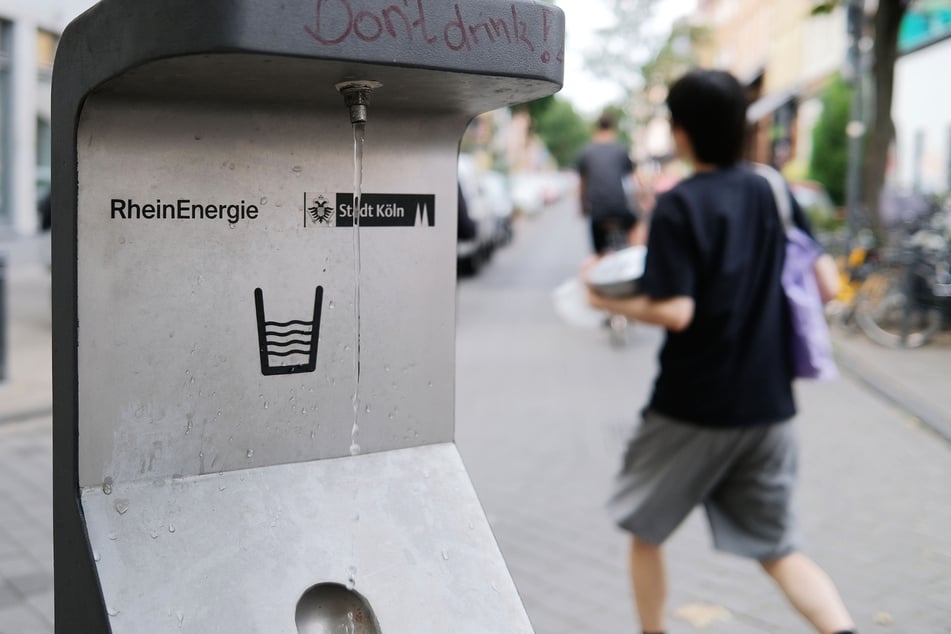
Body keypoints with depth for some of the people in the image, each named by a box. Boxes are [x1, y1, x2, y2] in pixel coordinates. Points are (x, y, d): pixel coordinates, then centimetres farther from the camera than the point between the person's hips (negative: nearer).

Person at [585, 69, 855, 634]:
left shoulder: (678, 206, -13)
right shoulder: (775, 193, 3)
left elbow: (676, 311, -21)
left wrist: (611, 302, -6)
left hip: (691, 407, -5)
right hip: (769, 406, 5)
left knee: (645, 531, 18)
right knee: (778, 548, 15)